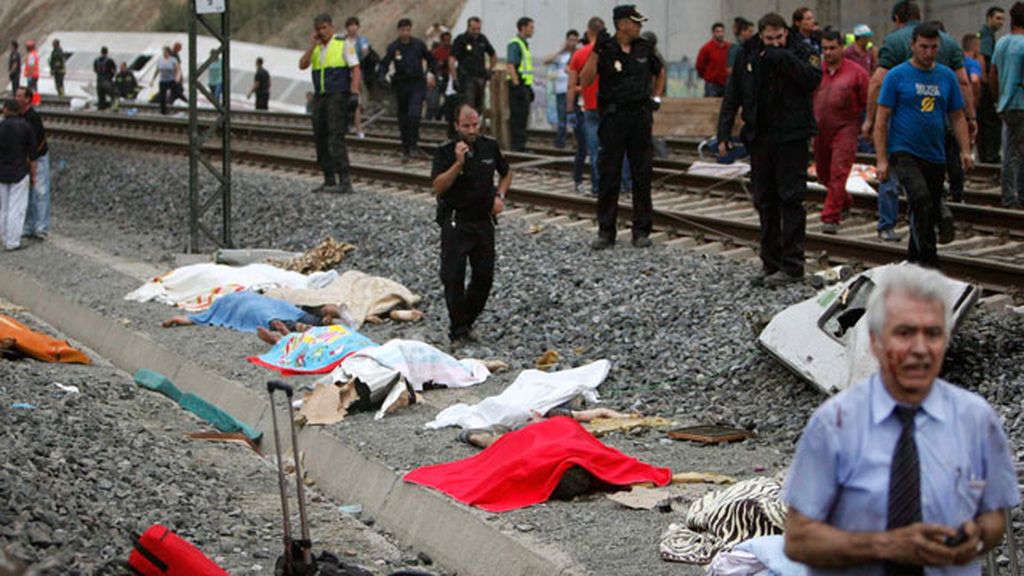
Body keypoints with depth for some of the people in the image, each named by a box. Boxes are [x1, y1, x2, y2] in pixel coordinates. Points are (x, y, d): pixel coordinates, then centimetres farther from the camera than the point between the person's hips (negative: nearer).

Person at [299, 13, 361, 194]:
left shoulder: (343, 45, 0)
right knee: (321, 140, 6)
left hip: (338, 96, -7)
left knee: (336, 138, -15)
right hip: (319, 98, 7)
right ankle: (329, 181, 12)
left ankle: (345, 181, -17)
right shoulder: (315, 49, 16)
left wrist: (354, 92, -16)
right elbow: (302, 65, 3)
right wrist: (313, 45, -2)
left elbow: (356, 69, -5)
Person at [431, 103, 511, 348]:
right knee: (453, 277, -7)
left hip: (484, 220, 4)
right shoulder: (446, 151, -9)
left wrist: (500, 196, 4)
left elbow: (506, 173, 20)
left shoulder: (490, 146, 3)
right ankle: (459, 332, 2)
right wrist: (458, 163, -28)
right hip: (456, 221, -4)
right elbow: (438, 187, -19)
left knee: (484, 277, 6)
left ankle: (467, 322, 25)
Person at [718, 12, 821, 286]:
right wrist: (724, 134, 5)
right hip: (760, 137, 5)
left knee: (791, 198, -6)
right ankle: (770, 263, 17)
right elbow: (732, 97, 10)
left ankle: (791, 265, -3)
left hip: (791, 137, -5)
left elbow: (814, 79, -21)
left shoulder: (800, 51, -3)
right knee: (765, 201, 9)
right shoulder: (748, 56, 7)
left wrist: (782, 57, -21)